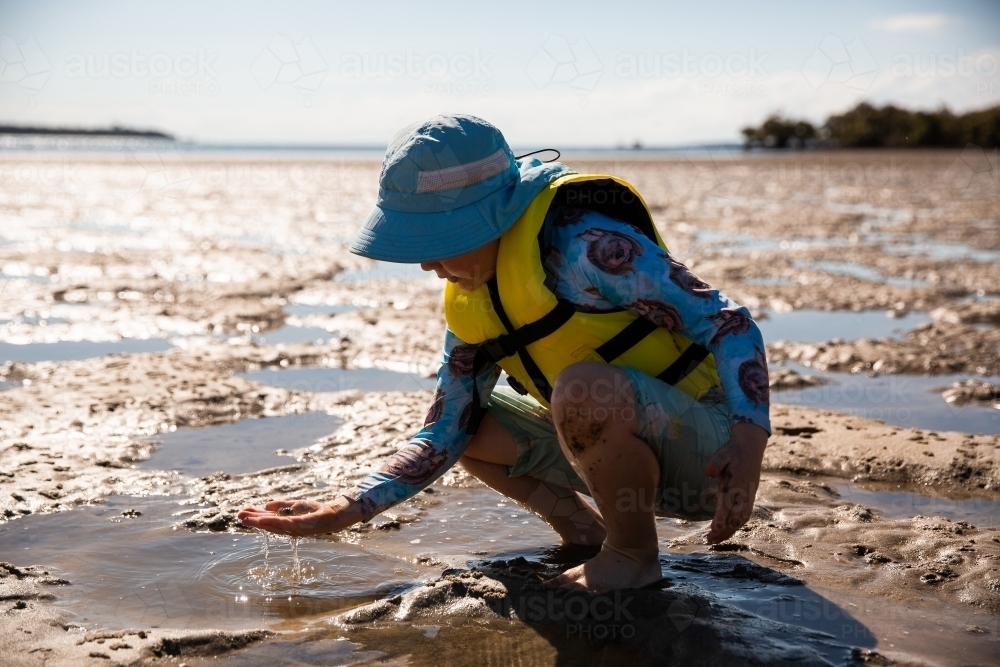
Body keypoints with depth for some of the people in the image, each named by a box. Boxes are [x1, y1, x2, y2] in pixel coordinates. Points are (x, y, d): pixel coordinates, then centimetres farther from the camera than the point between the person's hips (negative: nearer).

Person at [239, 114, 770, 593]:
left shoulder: (586, 246, -23)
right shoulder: (470, 303, 1)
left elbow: (730, 323, -23)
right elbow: (444, 436, 3)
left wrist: (749, 437, -39)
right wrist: (345, 511, -5)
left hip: (705, 450, -7)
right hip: (627, 448, 7)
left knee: (584, 388, -35)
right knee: (465, 420, 3)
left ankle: (634, 555, -10)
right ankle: (585, 532, 10)